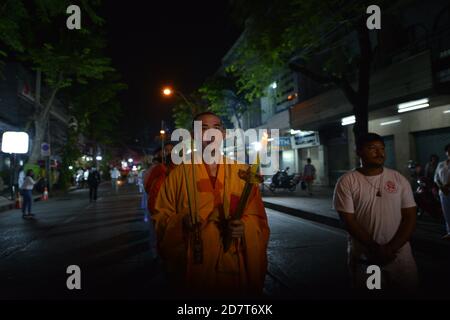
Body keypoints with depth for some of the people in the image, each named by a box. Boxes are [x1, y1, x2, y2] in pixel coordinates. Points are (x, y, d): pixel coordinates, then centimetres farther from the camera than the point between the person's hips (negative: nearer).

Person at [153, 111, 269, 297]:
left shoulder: (242, 172, 2)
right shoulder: (179, 174, -1)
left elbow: (257, 218, 3)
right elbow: (161, 216, 1)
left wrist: (244, 227, -17)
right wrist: (181, 221, -18)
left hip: (236, 267, 1)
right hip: (194, 267, -1)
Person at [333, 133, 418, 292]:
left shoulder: (399, 179, 1)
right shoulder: (347, 182, -8)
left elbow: (410, 217, -1)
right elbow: (348, 221, -11)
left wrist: (392, 248, -13)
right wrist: (376, 248, -16)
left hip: (400, 256, 3)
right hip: (364, 259, -2)